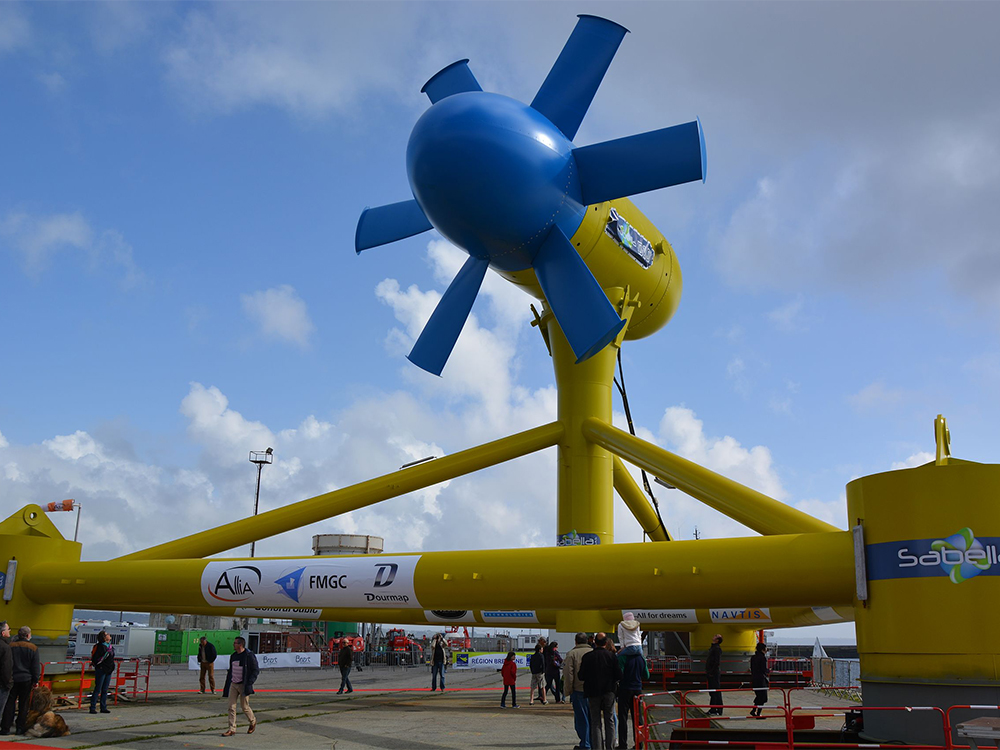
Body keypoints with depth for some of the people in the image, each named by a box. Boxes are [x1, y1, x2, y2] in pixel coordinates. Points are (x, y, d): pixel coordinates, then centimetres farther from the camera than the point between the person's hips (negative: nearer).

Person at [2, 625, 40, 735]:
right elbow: (35, 666, -3)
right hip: (26, 679, -2)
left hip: (12, 679, 2)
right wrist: (36, 680, 5)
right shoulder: (32, 648, -5)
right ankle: (20, 728, 7)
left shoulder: (11, 646, 0)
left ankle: (5, 728, 3)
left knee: (10, 703, 6)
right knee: (23, 704, 6)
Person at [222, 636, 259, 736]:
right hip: (233, 684, 6)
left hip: (243, 685, -6)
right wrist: (227, 685, 14)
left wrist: (249, 683, -18)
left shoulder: (249, 655, -10)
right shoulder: (233, 656, 12)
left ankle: (253, 722, 27)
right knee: (231, 707, -1)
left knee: (244, 706, 2)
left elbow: (256, 670, -9)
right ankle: (232, 729, 3)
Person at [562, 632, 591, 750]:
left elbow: (568, 674, -8)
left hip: (579, 691, -4)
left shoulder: (572, 654, -4)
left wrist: (567, 691, 1)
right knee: (593, 718, 13)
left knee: (582, 719, 2)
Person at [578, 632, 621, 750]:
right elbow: (618, 676, -6)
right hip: (609, 692, 0)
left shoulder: (587, 657, -6)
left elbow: (581, 676, -7)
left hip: (593, 693, 0)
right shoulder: (612, 656, -6)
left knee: (595, 722, 7)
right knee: (609, 721, 11)